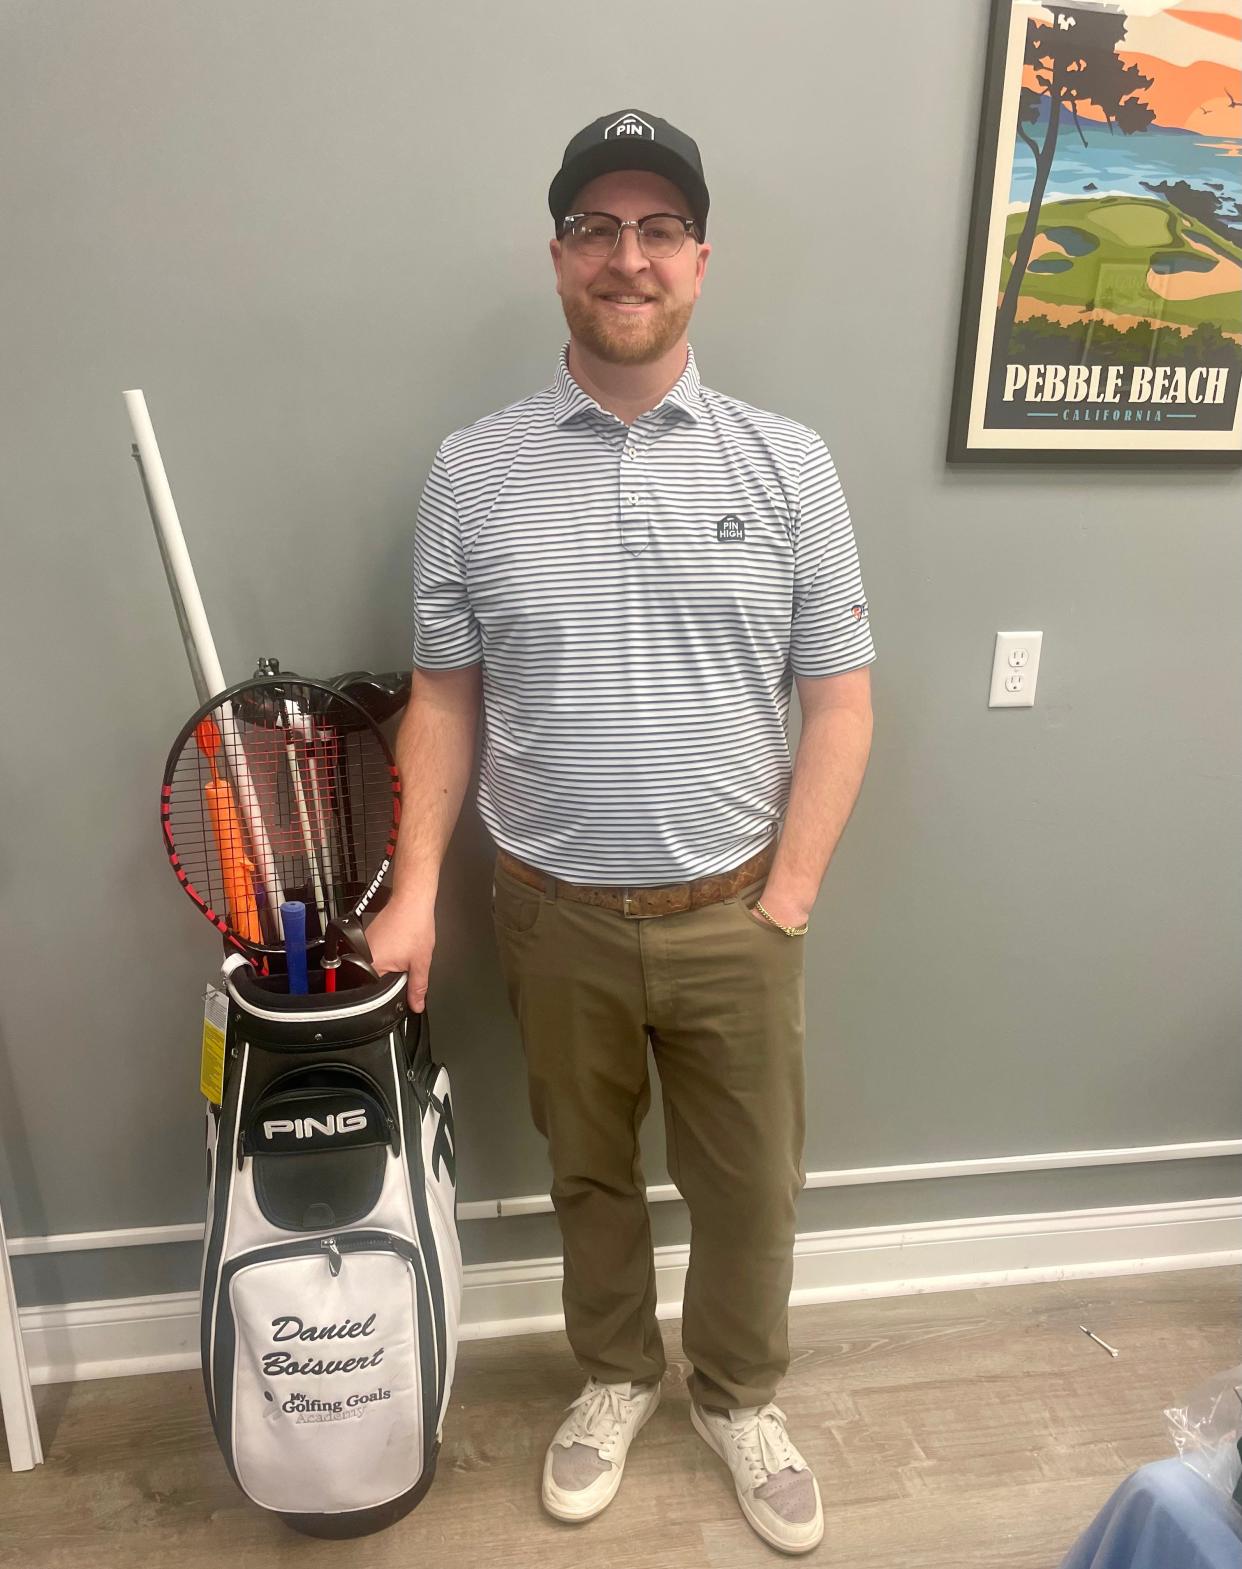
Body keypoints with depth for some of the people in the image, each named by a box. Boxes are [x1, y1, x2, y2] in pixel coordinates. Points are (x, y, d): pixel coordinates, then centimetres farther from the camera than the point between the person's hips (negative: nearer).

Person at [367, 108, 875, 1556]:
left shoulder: (786, 462, -4)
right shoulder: (470, 472, -3)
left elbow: (839, 700, -3)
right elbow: (443, 695, 1)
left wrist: (787, 895, -7)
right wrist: (415, 886, -5)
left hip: (732, 917, 0)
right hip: (553, 917, 1)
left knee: (751, 1186, 17)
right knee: (588, 1171, 21)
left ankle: (737, 1394, 46)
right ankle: (615, 1375, 49)